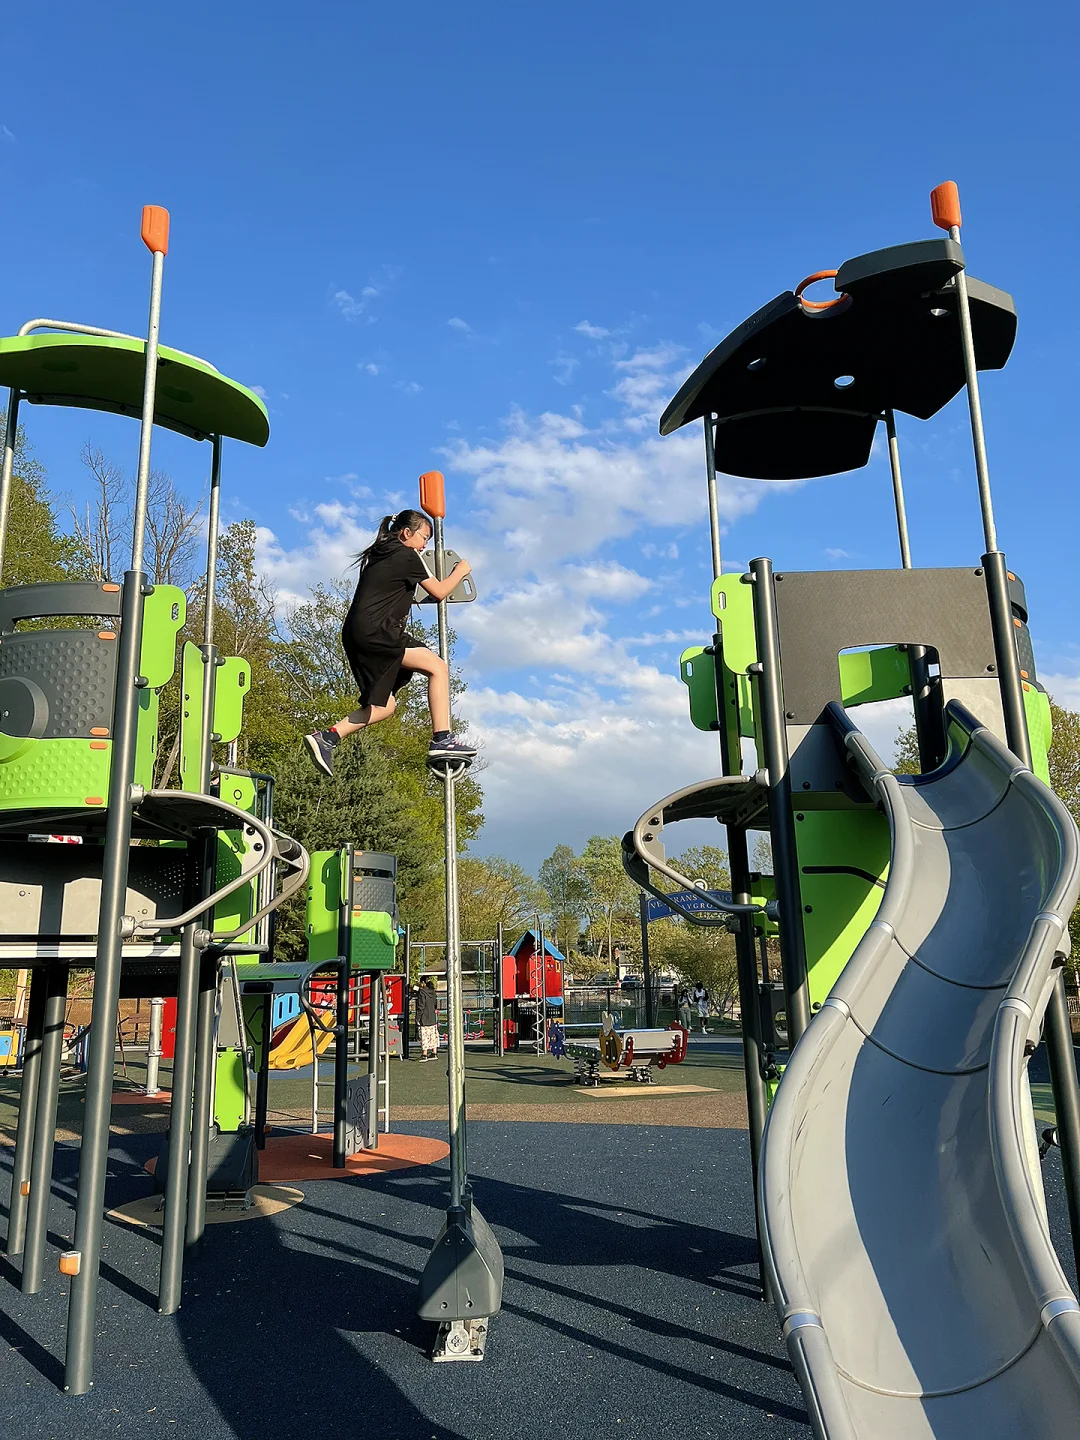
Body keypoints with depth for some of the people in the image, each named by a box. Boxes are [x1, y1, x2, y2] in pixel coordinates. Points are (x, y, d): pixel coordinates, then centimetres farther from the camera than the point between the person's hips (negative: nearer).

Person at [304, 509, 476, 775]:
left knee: (384, 706, 12)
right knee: (437, 667, -9)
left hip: (357, 636, 9)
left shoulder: (379, 555, 24)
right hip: (374, 632, -9)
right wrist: (460, 571, 19)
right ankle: (442, 740, -16)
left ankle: (326, 738, 5)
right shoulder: (406, 556, -1)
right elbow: (439, 592, 4)